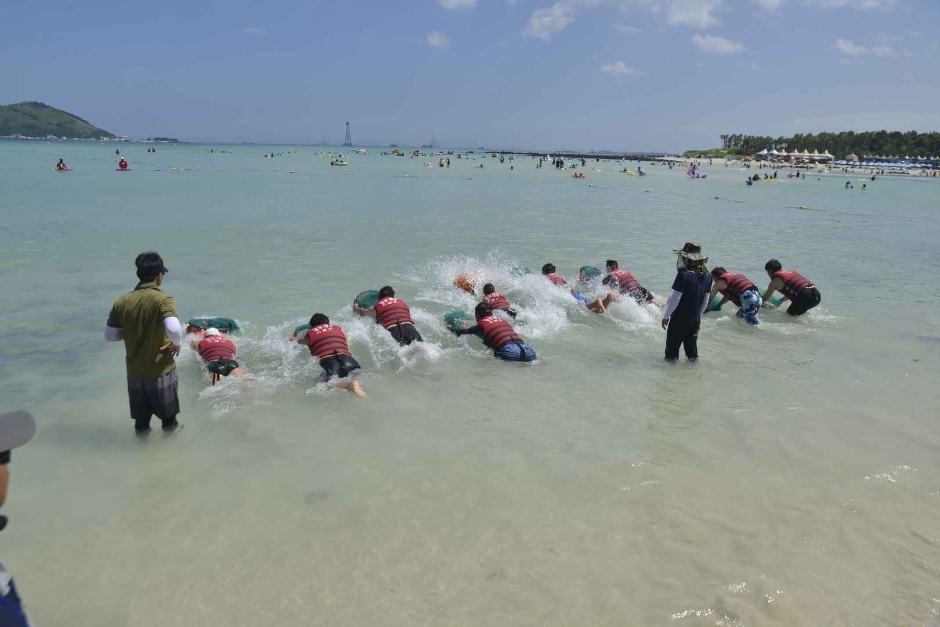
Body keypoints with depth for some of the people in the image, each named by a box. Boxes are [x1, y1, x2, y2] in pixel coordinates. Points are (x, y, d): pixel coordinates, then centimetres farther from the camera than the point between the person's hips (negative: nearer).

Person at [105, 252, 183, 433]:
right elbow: (173, 329, -32)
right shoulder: (163, 299, -16)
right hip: (160, 371, -5)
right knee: (169, 420, 14)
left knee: (141, 422, 19)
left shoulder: (122, 302, 0)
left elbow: (109, 335, 4)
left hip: (134, 372, 5)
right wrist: (177, 343, -12)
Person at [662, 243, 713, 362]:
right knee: (691, 345, 19)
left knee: (673, 346, 8)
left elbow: (675, 298, -19)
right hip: (695, 320, 6)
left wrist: (666, 316, -9)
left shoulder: (684, 274, -20)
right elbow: (706, 300, 11)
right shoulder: (707, 276, 1)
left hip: (679, 319, -6)